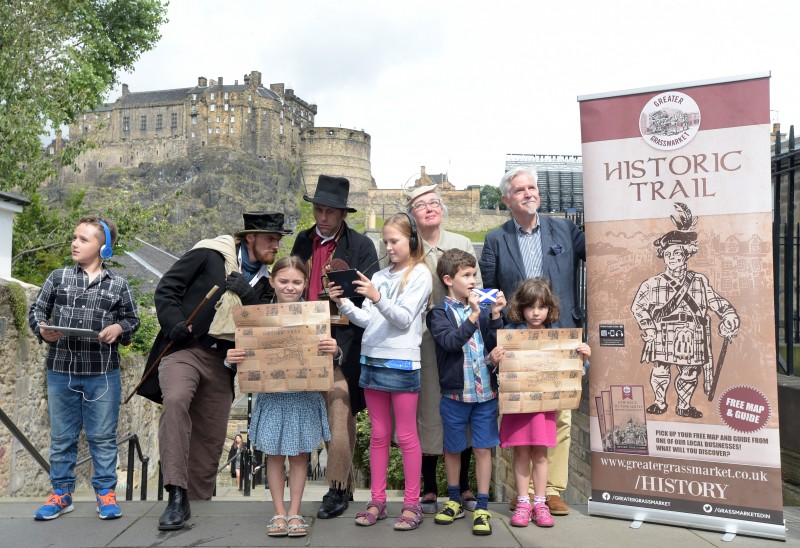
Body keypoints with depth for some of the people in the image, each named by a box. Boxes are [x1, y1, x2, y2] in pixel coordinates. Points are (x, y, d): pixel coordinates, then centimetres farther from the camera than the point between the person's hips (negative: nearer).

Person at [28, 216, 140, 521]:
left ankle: (106, 492, 21)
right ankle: (61, 493, 27)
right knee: (62, 436, 13)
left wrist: (119, 328, -12)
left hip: (103, 374, -1)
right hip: (61, 372, 2)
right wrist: (43, 330, -11)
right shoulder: (58, 278, 4)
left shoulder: (118, 285, 1)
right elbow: (36, 310, 8)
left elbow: (132, 319, 8)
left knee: (103, 437, 7)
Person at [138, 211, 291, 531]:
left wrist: (246, 292, -12)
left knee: (211, 438, 6)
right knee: (175, 400, -33)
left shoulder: (263, 282, 14)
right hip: (183, 349, -5)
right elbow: (166, 289, -2)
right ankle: (177, 496, -31)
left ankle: (198, 502, 22)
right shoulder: (209, 254, -1)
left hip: (221, 361, 5)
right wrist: (175, 325, -17)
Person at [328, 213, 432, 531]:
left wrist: (377, 298, -25)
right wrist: (343, 303, -5)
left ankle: (411, 505, 11)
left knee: (406, 436, 1)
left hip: (402, 364, -6)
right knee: (378, 434, 12)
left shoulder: (420, 274, -3)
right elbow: (366, 321, 9)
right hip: (371, 360, 6)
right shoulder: (379, 276, 14)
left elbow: (404, 319, -12)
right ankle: (377, 501, 21)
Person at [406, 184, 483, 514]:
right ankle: (429, 488, 17)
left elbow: (477, 286, 11)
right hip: (423, 339, -2)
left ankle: (464, 486, 23)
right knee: (428, 409, 2)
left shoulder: (462, 244, 11)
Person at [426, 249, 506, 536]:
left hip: (485, 391, 2)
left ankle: (482, 508, 17)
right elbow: (450, 341, -20)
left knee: (483, 448, 5)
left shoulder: (482, 310, 5)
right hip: (454, 392, -2)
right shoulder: (439, 312, -4)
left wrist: (495, 315, -12)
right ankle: (454, 501, 33)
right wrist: (474, 316, -25)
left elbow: (496, 345, -1)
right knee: (453, 448, 13)